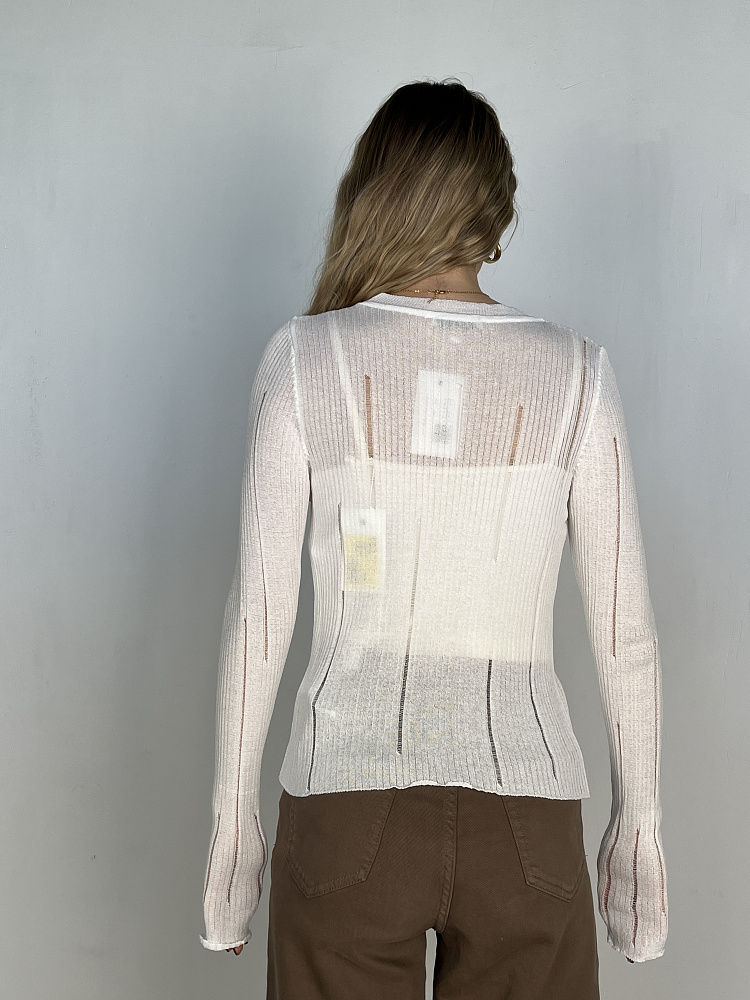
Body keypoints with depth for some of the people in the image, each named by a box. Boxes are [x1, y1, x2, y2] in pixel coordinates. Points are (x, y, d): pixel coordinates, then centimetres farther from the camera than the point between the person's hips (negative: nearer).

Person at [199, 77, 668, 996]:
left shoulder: (303, 358, -5)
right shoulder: (575, 371, -2)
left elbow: (258, 613, -5)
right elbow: (624, 629, 0)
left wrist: (233, 813, 6)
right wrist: (639, 819, 11)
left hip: (348, 800, 0)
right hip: (525, 817, 1)